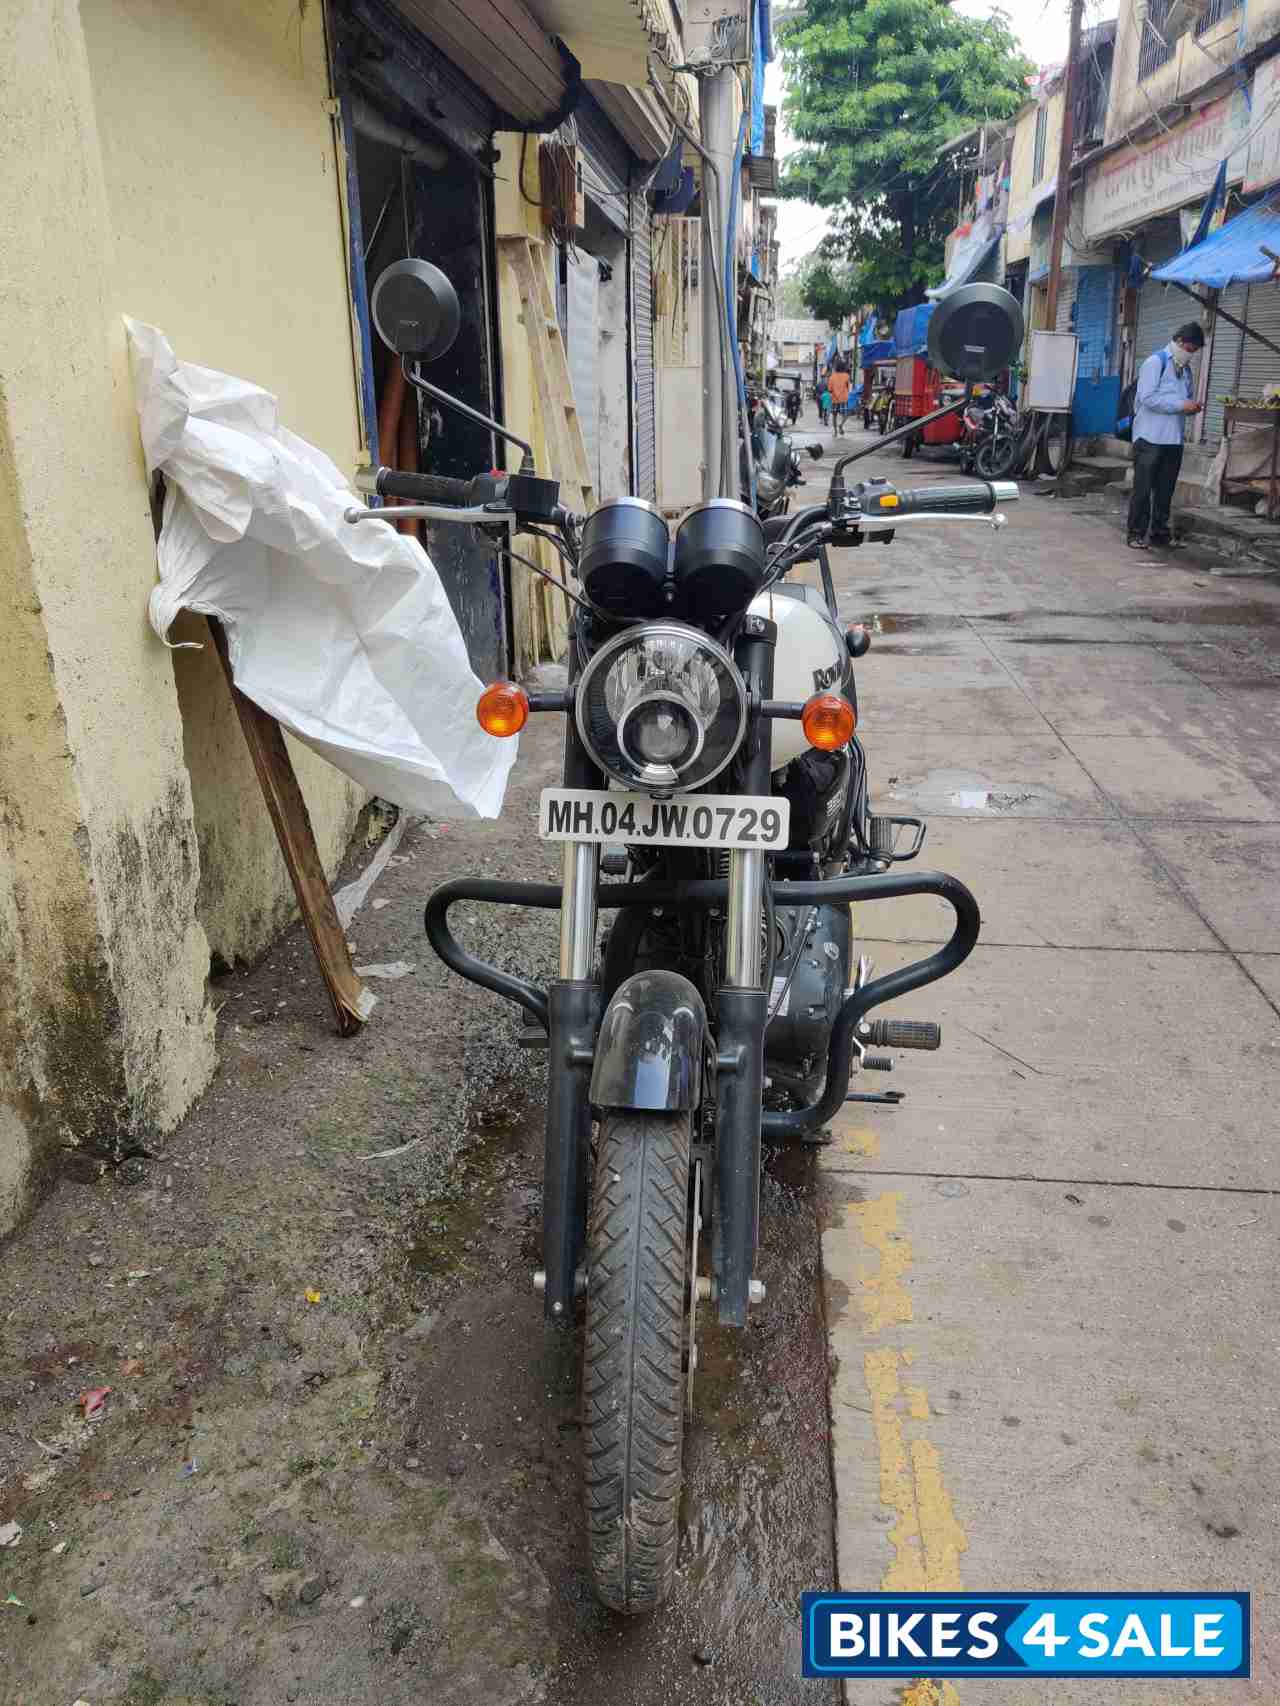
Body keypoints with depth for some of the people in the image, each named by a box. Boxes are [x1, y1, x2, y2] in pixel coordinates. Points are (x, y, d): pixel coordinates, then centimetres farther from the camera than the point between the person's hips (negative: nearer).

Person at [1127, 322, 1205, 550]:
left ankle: (1159, 531, 18)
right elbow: (1148, 398, -17)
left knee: (1165, 488, 10)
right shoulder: (1155, 362, -7)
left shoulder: (1186, 369, 15)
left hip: (1174, 439, 7)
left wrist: (1192, 407, 1)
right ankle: (1136, 533, 2)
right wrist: (1181, 405, -18)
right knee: (1143, 488, -3)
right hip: (1150, 437, -7)